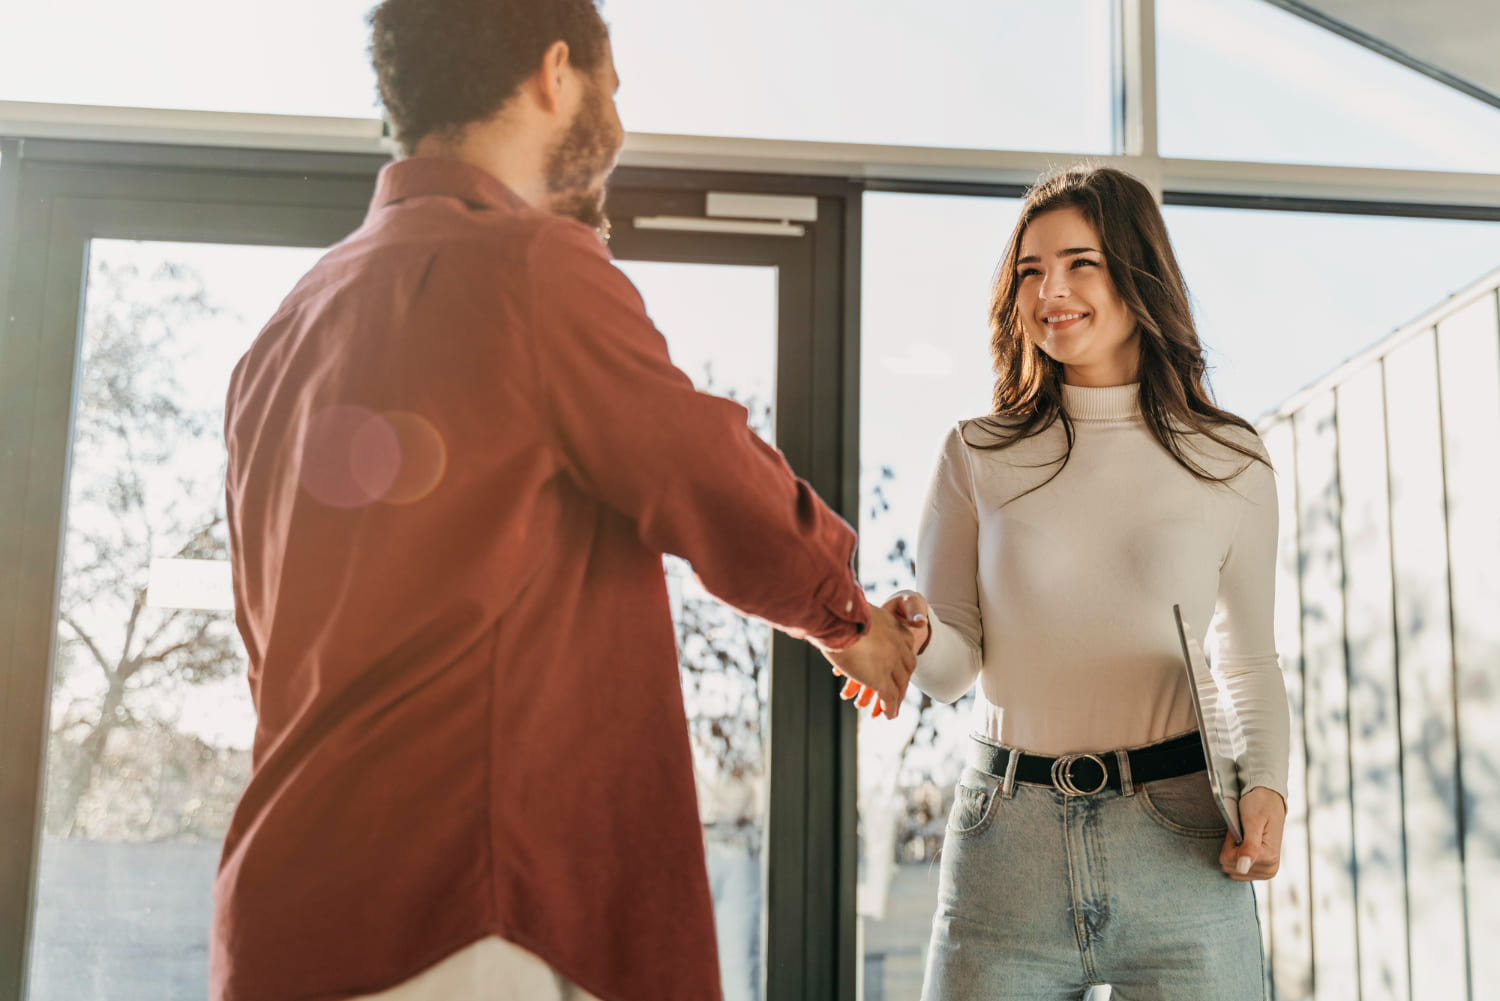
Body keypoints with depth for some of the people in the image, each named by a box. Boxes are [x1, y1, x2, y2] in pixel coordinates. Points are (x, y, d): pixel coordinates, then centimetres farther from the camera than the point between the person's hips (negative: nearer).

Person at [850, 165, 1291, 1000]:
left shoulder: (1230, 461, 5)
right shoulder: (978, 455, 5)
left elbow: (1252, 660, 12)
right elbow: (956, 665, 3)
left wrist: (1267, 784, -5)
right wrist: (913, 634, -20)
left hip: (1179, 845, 0)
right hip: (1007, 841, 1)